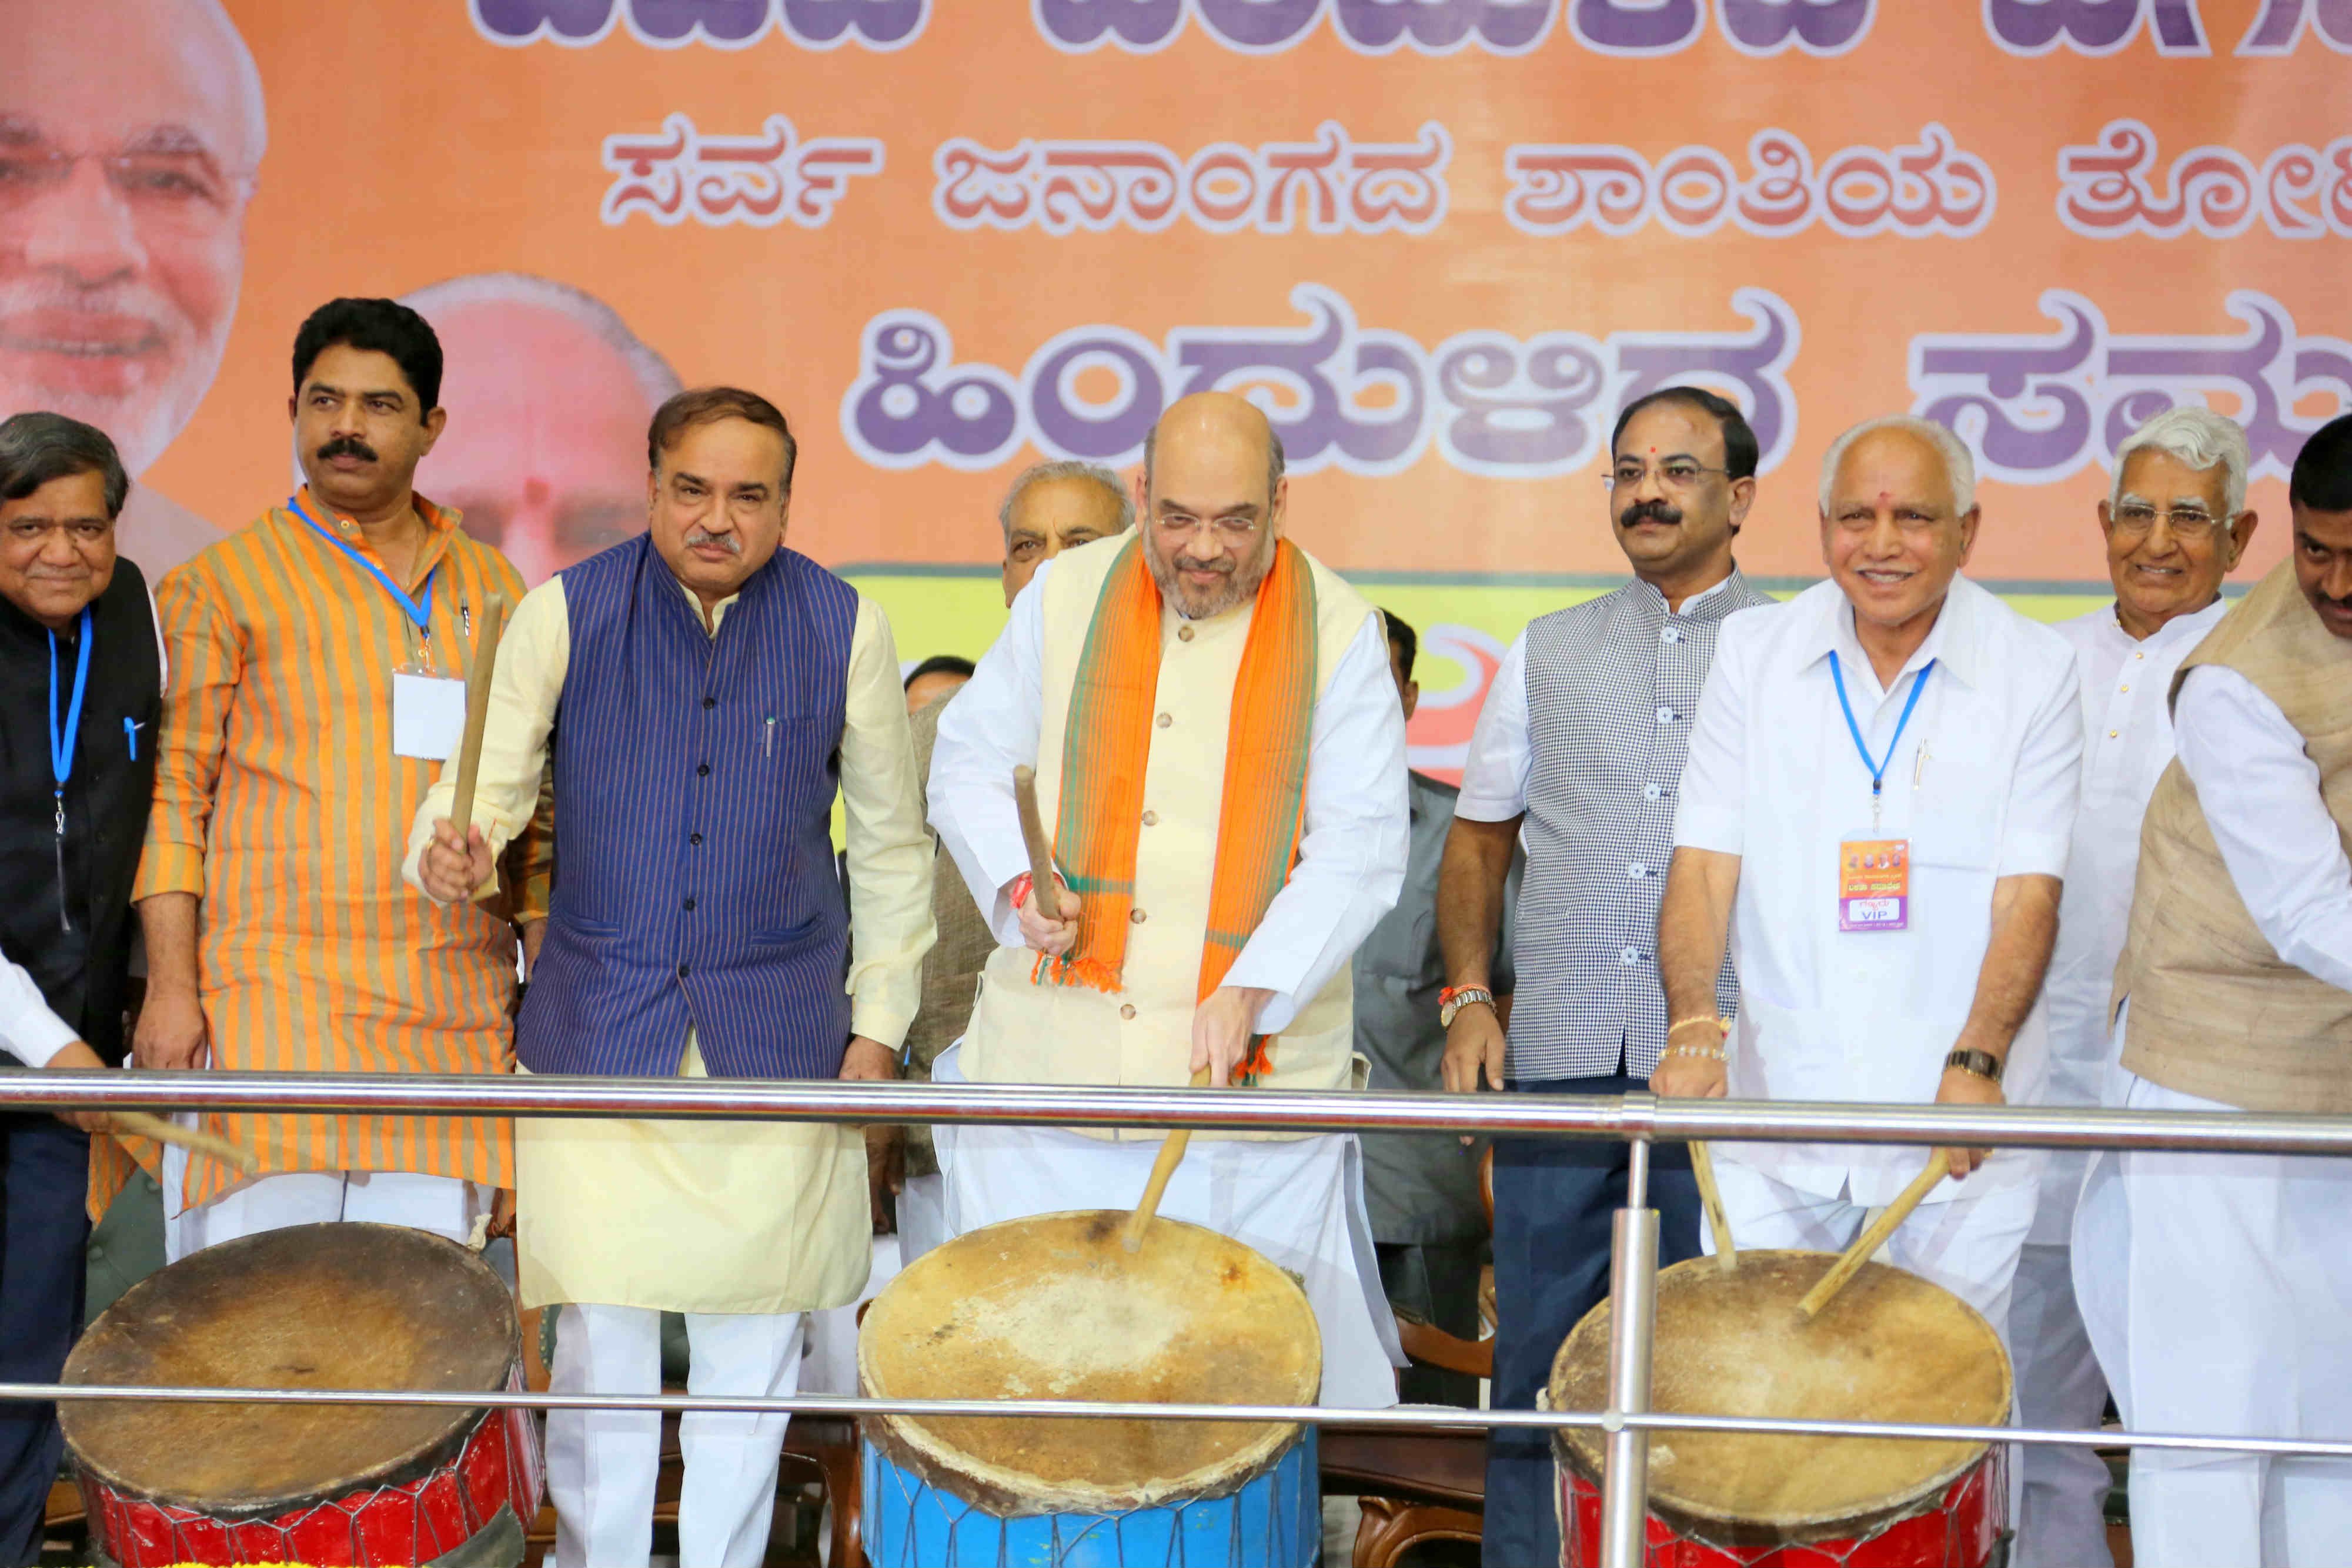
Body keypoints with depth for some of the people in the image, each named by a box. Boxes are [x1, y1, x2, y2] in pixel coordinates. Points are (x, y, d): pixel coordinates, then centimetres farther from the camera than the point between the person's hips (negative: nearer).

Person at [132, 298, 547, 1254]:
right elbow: (173, 791, 2)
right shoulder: (222, 584, 6)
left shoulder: (493, 591, 16)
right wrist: (171, 985, -6)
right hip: (270, 1006, -3)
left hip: (448, 1021, 3)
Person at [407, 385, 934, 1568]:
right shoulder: (564, 614, -1)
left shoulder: (845, 628, 1)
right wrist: (453, 854, -26)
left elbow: (889, 846, 7)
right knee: (601, 1338, 3)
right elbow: (487, 779, -2)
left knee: (752, 1342, 9)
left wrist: (877, 1026, 5)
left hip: (776, 1041, 1)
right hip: (597, 1033, 0)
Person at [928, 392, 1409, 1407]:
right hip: (1050, 1058, 2)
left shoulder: (1336, 630, -1)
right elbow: (969, 764, 11)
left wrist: (1249, 993, -15)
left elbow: (1361, 847, -5)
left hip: (1251, 1064, -2)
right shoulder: (1064, 596, 6)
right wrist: (1017, 885, -7)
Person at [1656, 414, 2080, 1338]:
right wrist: (1693, 1027, -17)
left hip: (1960, 1122, -1)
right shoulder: (1753, 654, 3)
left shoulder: (2035, 671, -1)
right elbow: (1704, 860, -2)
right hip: (1774, 1113, 1)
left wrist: (1975, 1063, -19)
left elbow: (2029, 891, -6)